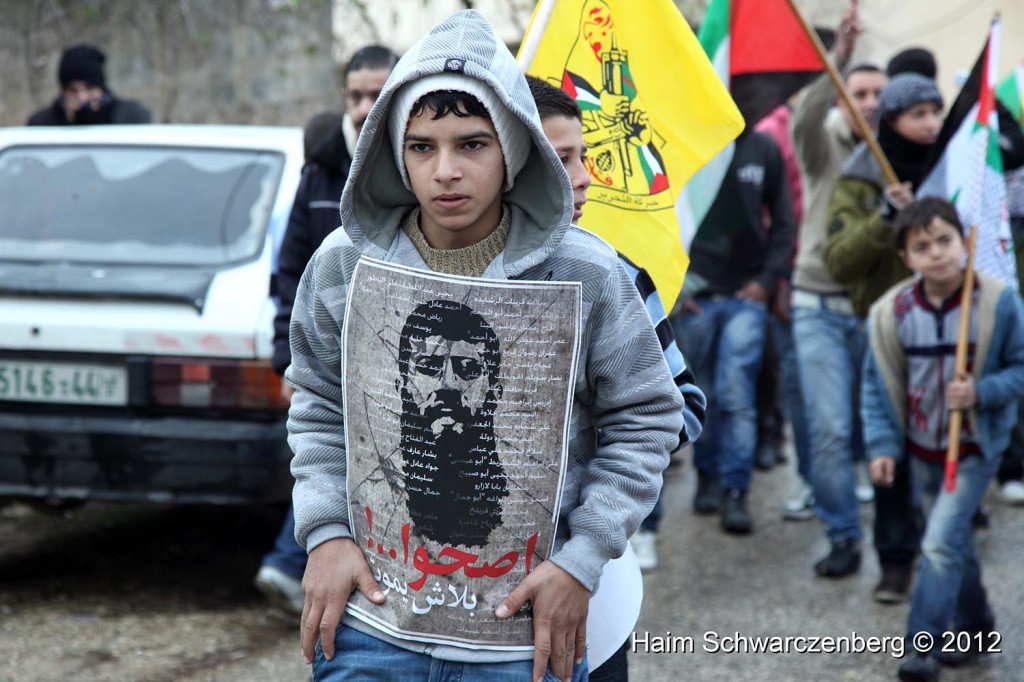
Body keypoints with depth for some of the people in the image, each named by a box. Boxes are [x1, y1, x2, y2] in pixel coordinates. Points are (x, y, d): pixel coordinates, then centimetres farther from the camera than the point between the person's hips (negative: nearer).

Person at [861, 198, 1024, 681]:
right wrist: (883, 446, -7)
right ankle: (975, 629, 37)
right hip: (922, 450, 4)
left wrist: (981, 392, -24)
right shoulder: (891, 313, -9)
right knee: (956, 541, 18)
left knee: (941, 542, -15)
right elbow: (877, 386, 0)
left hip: (975, 448, -4)